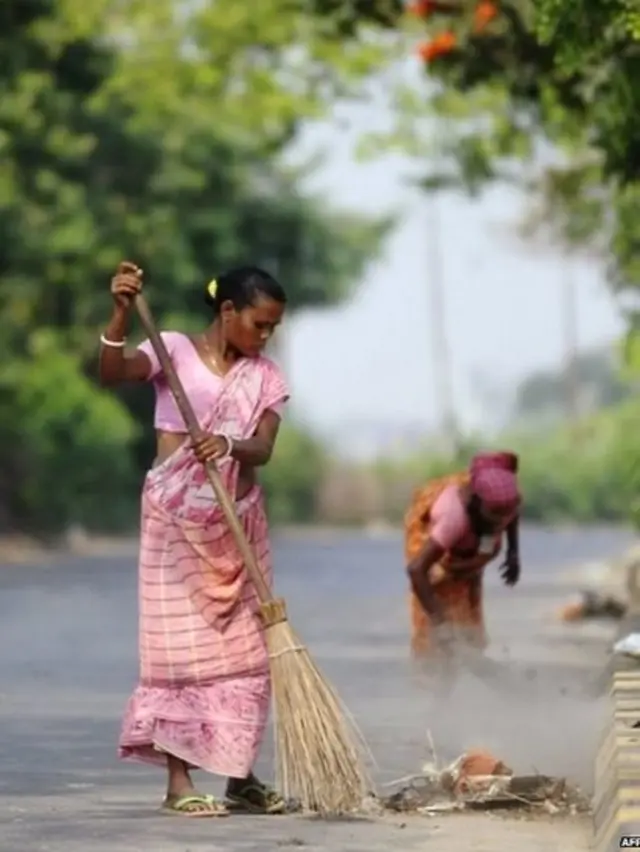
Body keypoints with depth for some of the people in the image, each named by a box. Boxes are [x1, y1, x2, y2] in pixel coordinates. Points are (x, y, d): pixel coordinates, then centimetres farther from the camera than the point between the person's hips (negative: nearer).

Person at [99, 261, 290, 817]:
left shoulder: (265, 376, 6)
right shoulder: (175, 350, -4)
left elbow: (263, 448, -8)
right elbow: (113, 373, -22)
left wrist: (228, 445, -29)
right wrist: (122, 314, -36)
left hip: (240, 523, 5)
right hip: (177, 521, -5)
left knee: (243, 649, 6)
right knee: (182, 644, -6)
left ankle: (239, 777, 14)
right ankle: (179, 781, -5)